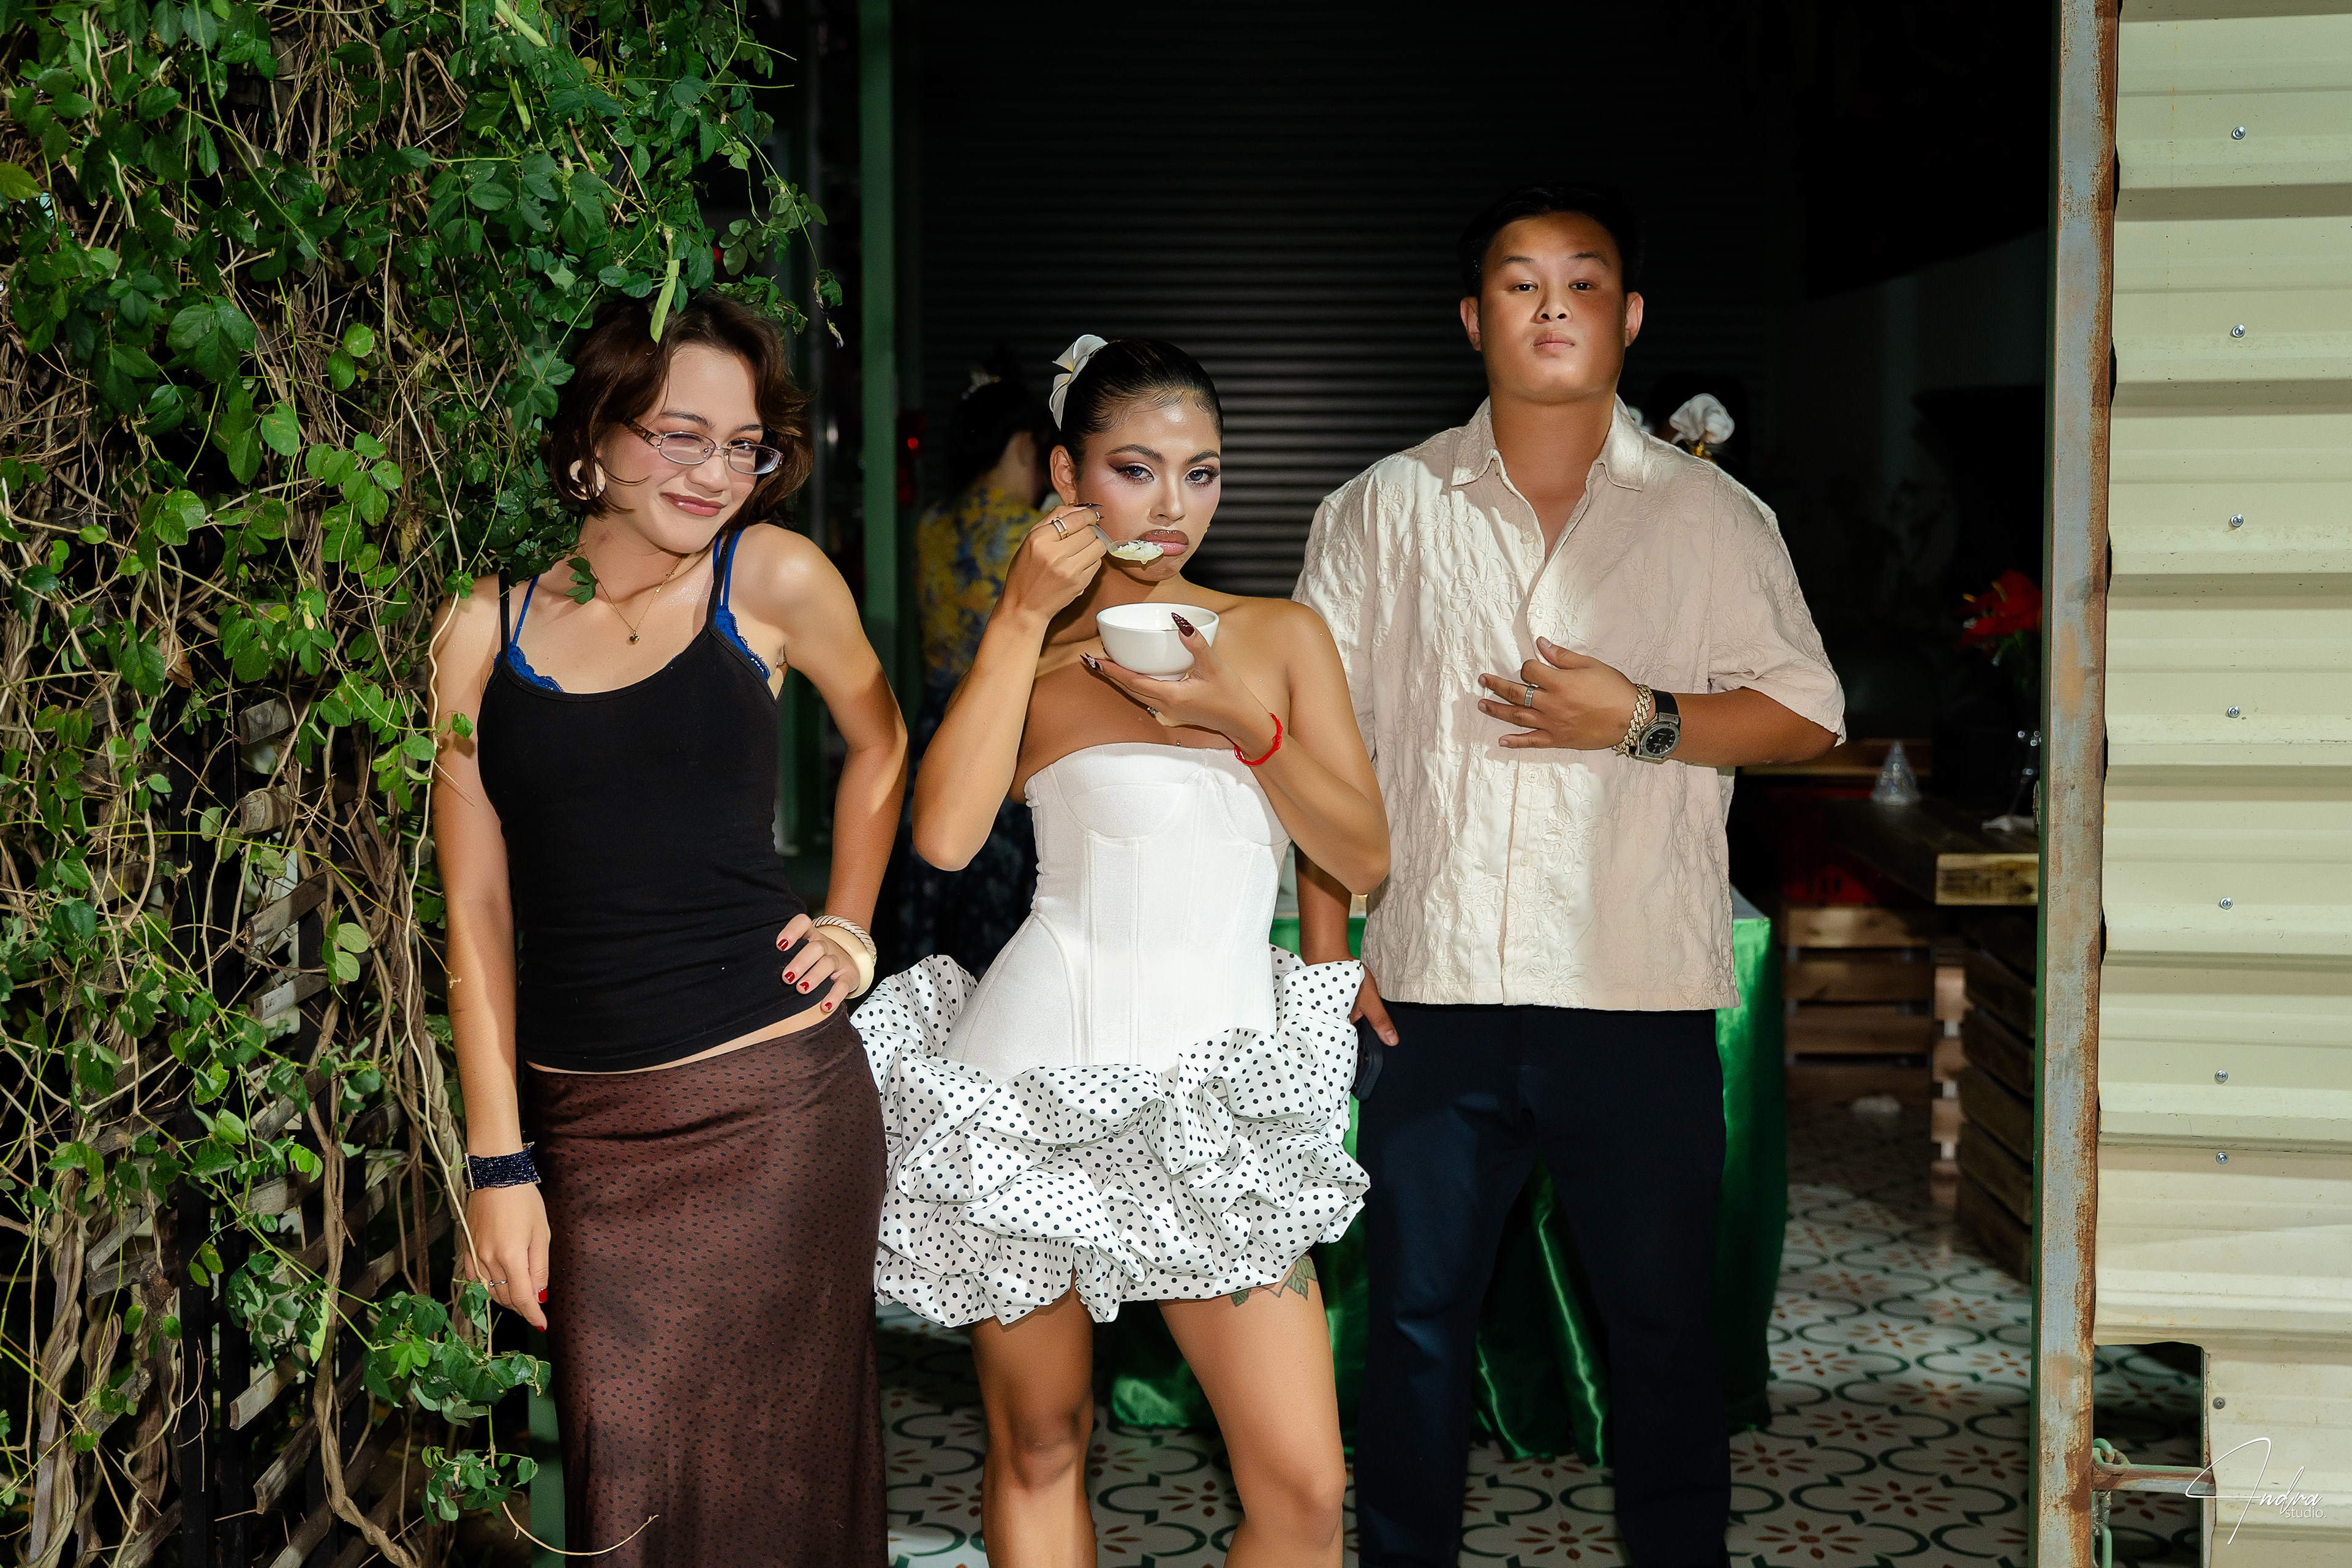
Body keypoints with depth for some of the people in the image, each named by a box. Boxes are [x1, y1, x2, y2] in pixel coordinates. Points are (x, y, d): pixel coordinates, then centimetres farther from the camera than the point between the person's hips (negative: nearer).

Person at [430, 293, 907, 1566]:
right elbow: (476, 908, 2)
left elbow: (877, 745, 18)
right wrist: (498, 1165, 0)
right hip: (582, 1123, 1)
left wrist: (849, 932, 10)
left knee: (768, 1462, 5)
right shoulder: (484, 627, 2)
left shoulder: (773, 578, -1)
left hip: (772, 1109, -1)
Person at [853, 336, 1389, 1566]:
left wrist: (1246, 723, -9)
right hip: (1045, 1073, -1)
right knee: (1037, 1446, 9)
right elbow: (945, 834, -12)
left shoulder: (1282, 636, 11)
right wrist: (1024, 616, -9)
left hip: (1220, 1094, 1)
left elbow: (1363, 857, 5)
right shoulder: (1033, 657, 6)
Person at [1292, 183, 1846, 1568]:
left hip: (1641, 996, -1)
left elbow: (1808, 717, 5)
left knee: (1663, 1322, 6)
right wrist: (1324, 943, 2)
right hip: (1433, 988, 1)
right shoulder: (1380, 514, 8)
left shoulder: (1715, 519, 6)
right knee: (1416, 1313, 10)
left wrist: (1644, 720, -11)